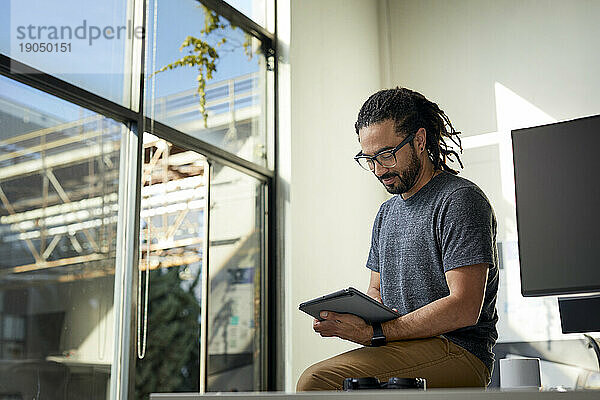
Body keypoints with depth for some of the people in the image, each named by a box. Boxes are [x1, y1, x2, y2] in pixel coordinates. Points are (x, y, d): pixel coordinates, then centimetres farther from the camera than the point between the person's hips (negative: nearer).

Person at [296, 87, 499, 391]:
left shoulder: (460, 199, -7)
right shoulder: (387, 212, 21)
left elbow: (464, 308, -16)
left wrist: (376, 332, -19)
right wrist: (358, 319, 1)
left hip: (457, 353, -8)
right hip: (404, 349, 8)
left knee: (317, 380, -28)